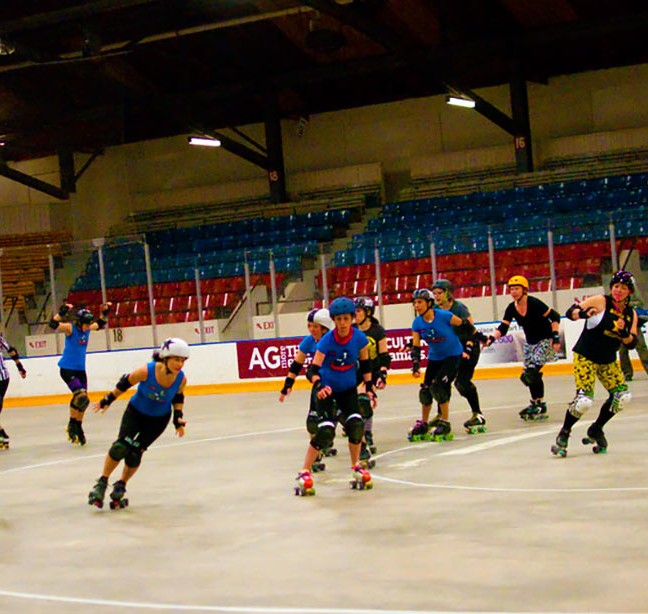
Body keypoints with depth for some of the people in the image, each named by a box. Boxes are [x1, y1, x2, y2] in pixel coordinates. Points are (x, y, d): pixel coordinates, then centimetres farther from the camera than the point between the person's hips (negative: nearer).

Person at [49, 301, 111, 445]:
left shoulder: (87, 329, 6)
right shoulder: (70, 328, -12)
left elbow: (100, 324, 26)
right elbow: (53, 324, -28)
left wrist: (105, 313, 13)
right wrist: (62, 312, -40)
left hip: (80, 369, 7)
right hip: (67, 368, -7)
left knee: (82, 400, 10)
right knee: (80, 397, -20)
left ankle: (78, 428, 25)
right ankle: (72, 425, -3)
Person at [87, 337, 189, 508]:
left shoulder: (181, 379, -21)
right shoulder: (146, 371, -31)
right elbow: (125, 383, -12)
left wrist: (178, 418, -6)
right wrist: (108, 400, -3)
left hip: (158, 419, 2)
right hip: (135, 412, -2)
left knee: (135, 453, -5)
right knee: (121, 447, -16)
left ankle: (120, 487, 18)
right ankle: (102, 483, 2)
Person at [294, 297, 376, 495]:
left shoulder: (359, 338, -11)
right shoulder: (327, 341, -21)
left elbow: (365, 363, 4)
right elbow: (314, 367, -25)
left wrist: (369, 388, 1)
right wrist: (318, 386, -42)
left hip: (348, 389, 3)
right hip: (326, 389, -3)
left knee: (356, 425, -14)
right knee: (325, 431, -16)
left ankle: (356, 468, 9)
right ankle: (304, 473, -5)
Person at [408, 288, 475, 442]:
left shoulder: (444, 316, -23)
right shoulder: (417, 323, -7)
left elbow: (465, 324, -9)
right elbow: (415, 346, -4)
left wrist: (472, 341, 1)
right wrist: (416, 364, -16)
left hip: (453, 356, -6)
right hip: (434, 358, 6)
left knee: (438, 386, -20)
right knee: (425, 389, 2)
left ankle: (445, 424, -8)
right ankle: (423, 425, 21)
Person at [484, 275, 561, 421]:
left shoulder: (534, 303, -22)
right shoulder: (511, 308, -3)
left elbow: (555, 317, -17)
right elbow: (503, 328, -6)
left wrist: (556, 337, -21)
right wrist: (491, 339, -23)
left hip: (545, 341, -7)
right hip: (531, 342, 7)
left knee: (532, 371, -19)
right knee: (528, 375, 7)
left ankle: (538, 405, -10)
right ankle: (537, 405, 19)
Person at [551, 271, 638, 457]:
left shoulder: (631, 314, 4)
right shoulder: (600, 302, -12)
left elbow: (631, 343, -1)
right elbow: (570, 312, -18)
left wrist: (624, 333, -22)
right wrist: (583, 313, -40)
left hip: (608, 361, 6)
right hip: (585, 356, -6)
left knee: (622, 395, -7)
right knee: (584, 399, -19)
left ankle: (595, 430, 15)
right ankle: (564, 434, 4)